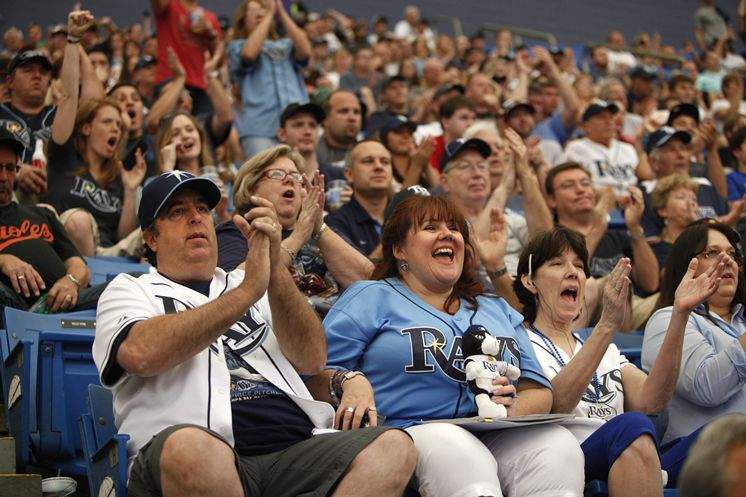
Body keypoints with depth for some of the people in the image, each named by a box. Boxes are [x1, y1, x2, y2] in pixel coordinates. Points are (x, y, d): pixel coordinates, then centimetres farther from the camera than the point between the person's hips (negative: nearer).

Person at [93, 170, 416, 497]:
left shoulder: (241, 283, 28)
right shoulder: (128, 290, 19)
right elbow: (142, 354, -8)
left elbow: (312, 360, 11)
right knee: (189, 447, -40)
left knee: (394, 447, -23)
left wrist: (275, 268, -3)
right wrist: (249, 291, -7)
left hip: (294, 449, 4)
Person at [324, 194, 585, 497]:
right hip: (410, 432, -4)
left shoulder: (498, 310, 29)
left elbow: (539, 392, 21)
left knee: (559, 444, -29)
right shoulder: (372, 297, 14)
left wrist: (514, 408, -3)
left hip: (498, 438, 5)